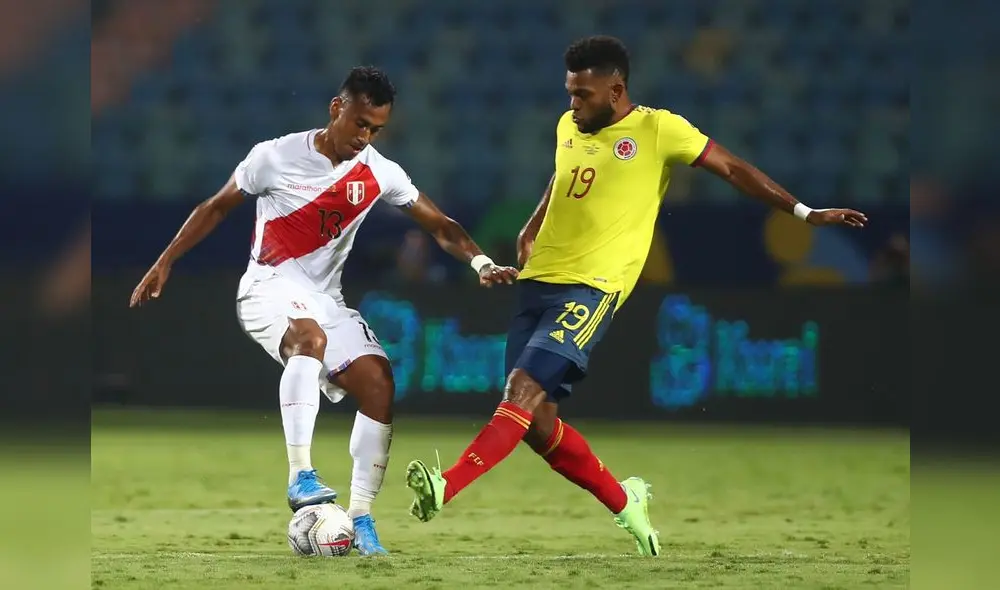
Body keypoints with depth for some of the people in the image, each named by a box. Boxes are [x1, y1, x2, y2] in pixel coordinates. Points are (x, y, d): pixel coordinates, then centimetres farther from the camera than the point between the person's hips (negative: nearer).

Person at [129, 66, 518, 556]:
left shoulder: (380, 174, 0)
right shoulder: (275, 157, -10)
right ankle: (301, 475, -43)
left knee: (379, 383, -13)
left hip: (323, 297, 5)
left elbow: (439, 226, 3)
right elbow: (217, 207, 3)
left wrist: (481, 263, -15)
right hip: (269, 286, -5)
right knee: (310, 338, -37)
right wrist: (164, 264, 2)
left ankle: (360, 519, -7)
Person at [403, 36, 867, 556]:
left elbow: (732, 169, 3)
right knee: (535, 422, 2)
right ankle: (624, 502, 20)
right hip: (538, 280, 7)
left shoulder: (658, 130, -2)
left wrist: (804, 213, 2)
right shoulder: (569, 127, 15)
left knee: (525, 390, -23)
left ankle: (446, 488, -37)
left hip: (591, 288, -7)